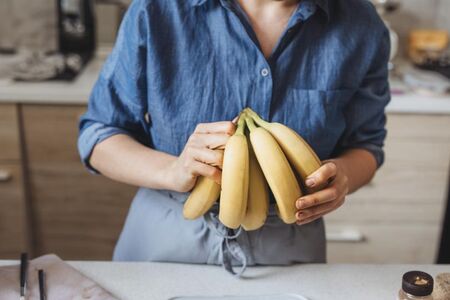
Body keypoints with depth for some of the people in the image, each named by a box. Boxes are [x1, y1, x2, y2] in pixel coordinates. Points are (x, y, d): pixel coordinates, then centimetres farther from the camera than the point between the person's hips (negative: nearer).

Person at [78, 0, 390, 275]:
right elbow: (98, 137, -9)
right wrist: (171, 171, -29)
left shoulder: (362, 26, -11)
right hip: (165, 238, 0)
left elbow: (365, 143, 2)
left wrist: (342, 174, -22)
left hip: (289, 247, 1)